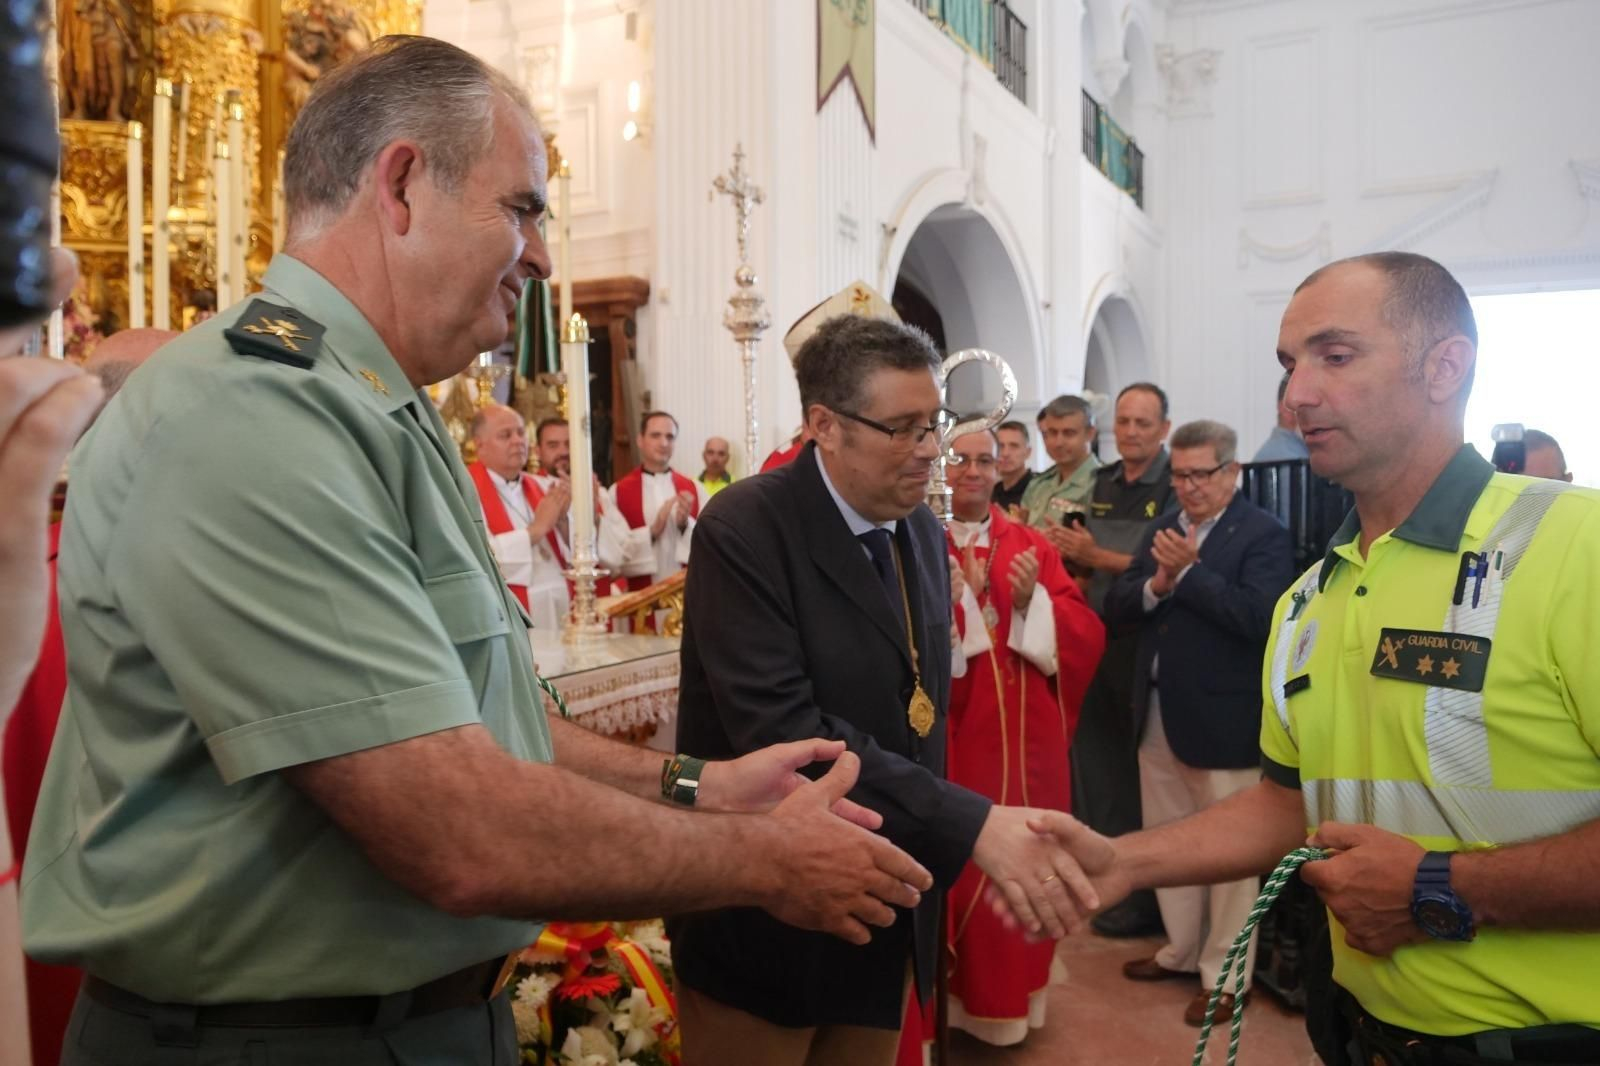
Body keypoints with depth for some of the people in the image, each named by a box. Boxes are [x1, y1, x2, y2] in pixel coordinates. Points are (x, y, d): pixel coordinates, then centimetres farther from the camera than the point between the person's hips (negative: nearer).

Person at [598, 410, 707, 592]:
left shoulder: (695, 489, 6)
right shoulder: (617, 493, 0)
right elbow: (610, 555, -6)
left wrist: (686, 525, -15)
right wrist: (651, 531, -17)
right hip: (641, 596, -2)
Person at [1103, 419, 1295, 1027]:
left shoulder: (1263, 535, -10)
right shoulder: (1162, 530, 11)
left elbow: (1258, 617, -23)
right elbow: (1116, 607, 4)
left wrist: (1189, 572, -24)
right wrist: (1156, 584, -15)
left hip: (1222, 719, -7)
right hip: (1157, 715, 7)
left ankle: (1226, 974, 22)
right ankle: (1182, 950, 37)